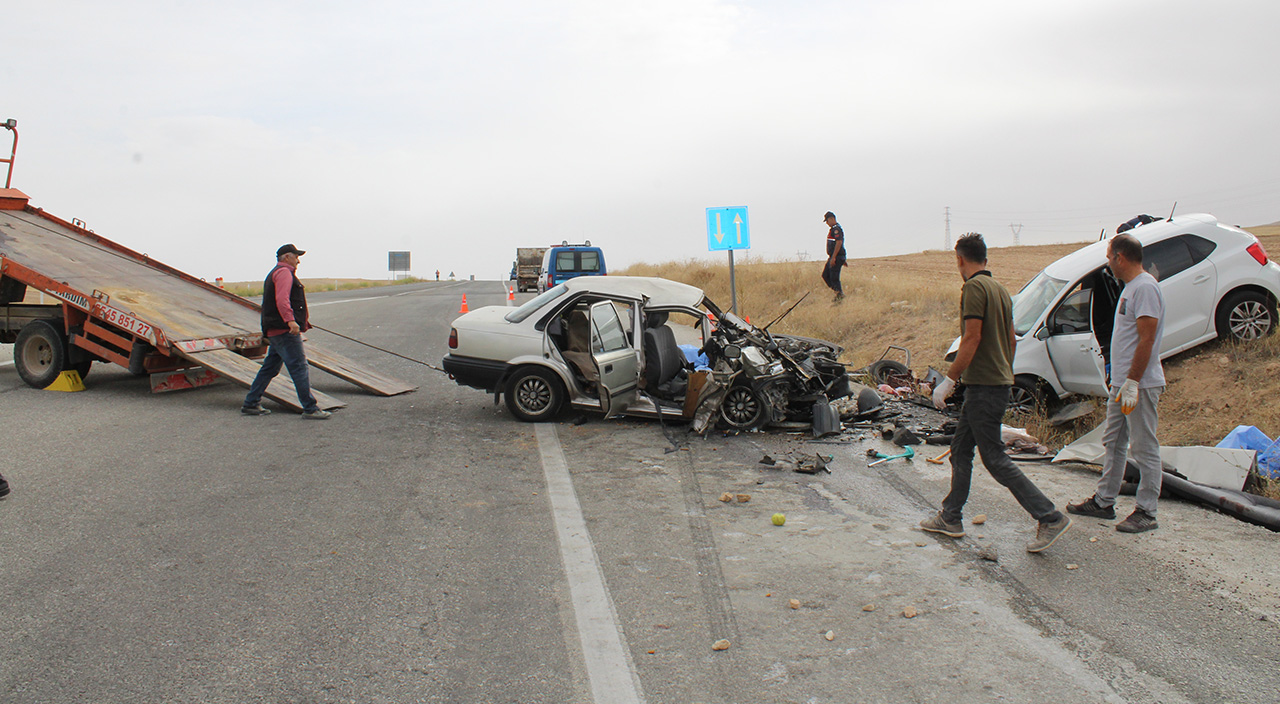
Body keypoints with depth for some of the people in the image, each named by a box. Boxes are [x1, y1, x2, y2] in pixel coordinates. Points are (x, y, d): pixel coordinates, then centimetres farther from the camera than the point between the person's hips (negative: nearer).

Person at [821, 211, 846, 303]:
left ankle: (839, 296, 1)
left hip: (836, 257, -10)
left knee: (834, 277, -7)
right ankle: (839, 292, 16)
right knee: (825, 275, 11)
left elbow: (839, 243, -24)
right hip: (833, 257, 10)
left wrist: (833, 258, -26)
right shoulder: (833, 229, 18)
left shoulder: (836, 229, -15)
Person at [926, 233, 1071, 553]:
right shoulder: (999, 288, 14)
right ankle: (950, 518, 22)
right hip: (998, 381, 10)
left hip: (984, 385, -10)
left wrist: (949, 379, -19)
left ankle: (1050, 518, -3)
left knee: (995, 458, -5)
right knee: (960, 450, 15)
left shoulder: (974, 287, -14)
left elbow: (972, 337, -21)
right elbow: (1011, 340, 18)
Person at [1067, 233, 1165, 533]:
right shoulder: (1129, 287, 16)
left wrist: (1132, 383, -24)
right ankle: (1103, 502, 25)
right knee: (1114, 444, 16)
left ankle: (1146, 512, 5)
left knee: (1144, 448, -2)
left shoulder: (1145, 287, -16)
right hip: (1121, 384, 11)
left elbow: (1147, 339, -22)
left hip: (1140, 385, -11)